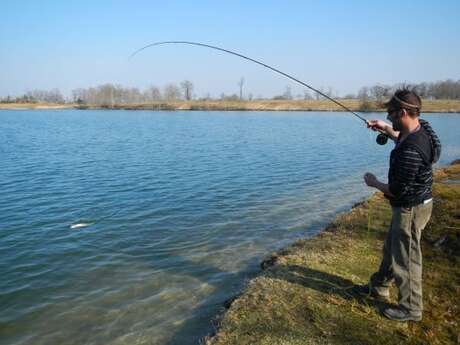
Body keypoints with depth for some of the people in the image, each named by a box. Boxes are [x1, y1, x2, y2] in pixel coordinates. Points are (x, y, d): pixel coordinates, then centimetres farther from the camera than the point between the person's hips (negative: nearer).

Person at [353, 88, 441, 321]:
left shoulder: (411, 150, -33)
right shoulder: (421, 127, -3)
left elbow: (398, 191, -26)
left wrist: (374, 183, -10)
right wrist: (386, 129, 10)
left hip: (411, 209, -10)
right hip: (410, 204, 10)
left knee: (406, 258, 7)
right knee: (391, 248, 24)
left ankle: (410, 309, 26)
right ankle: (379, 287, 44)